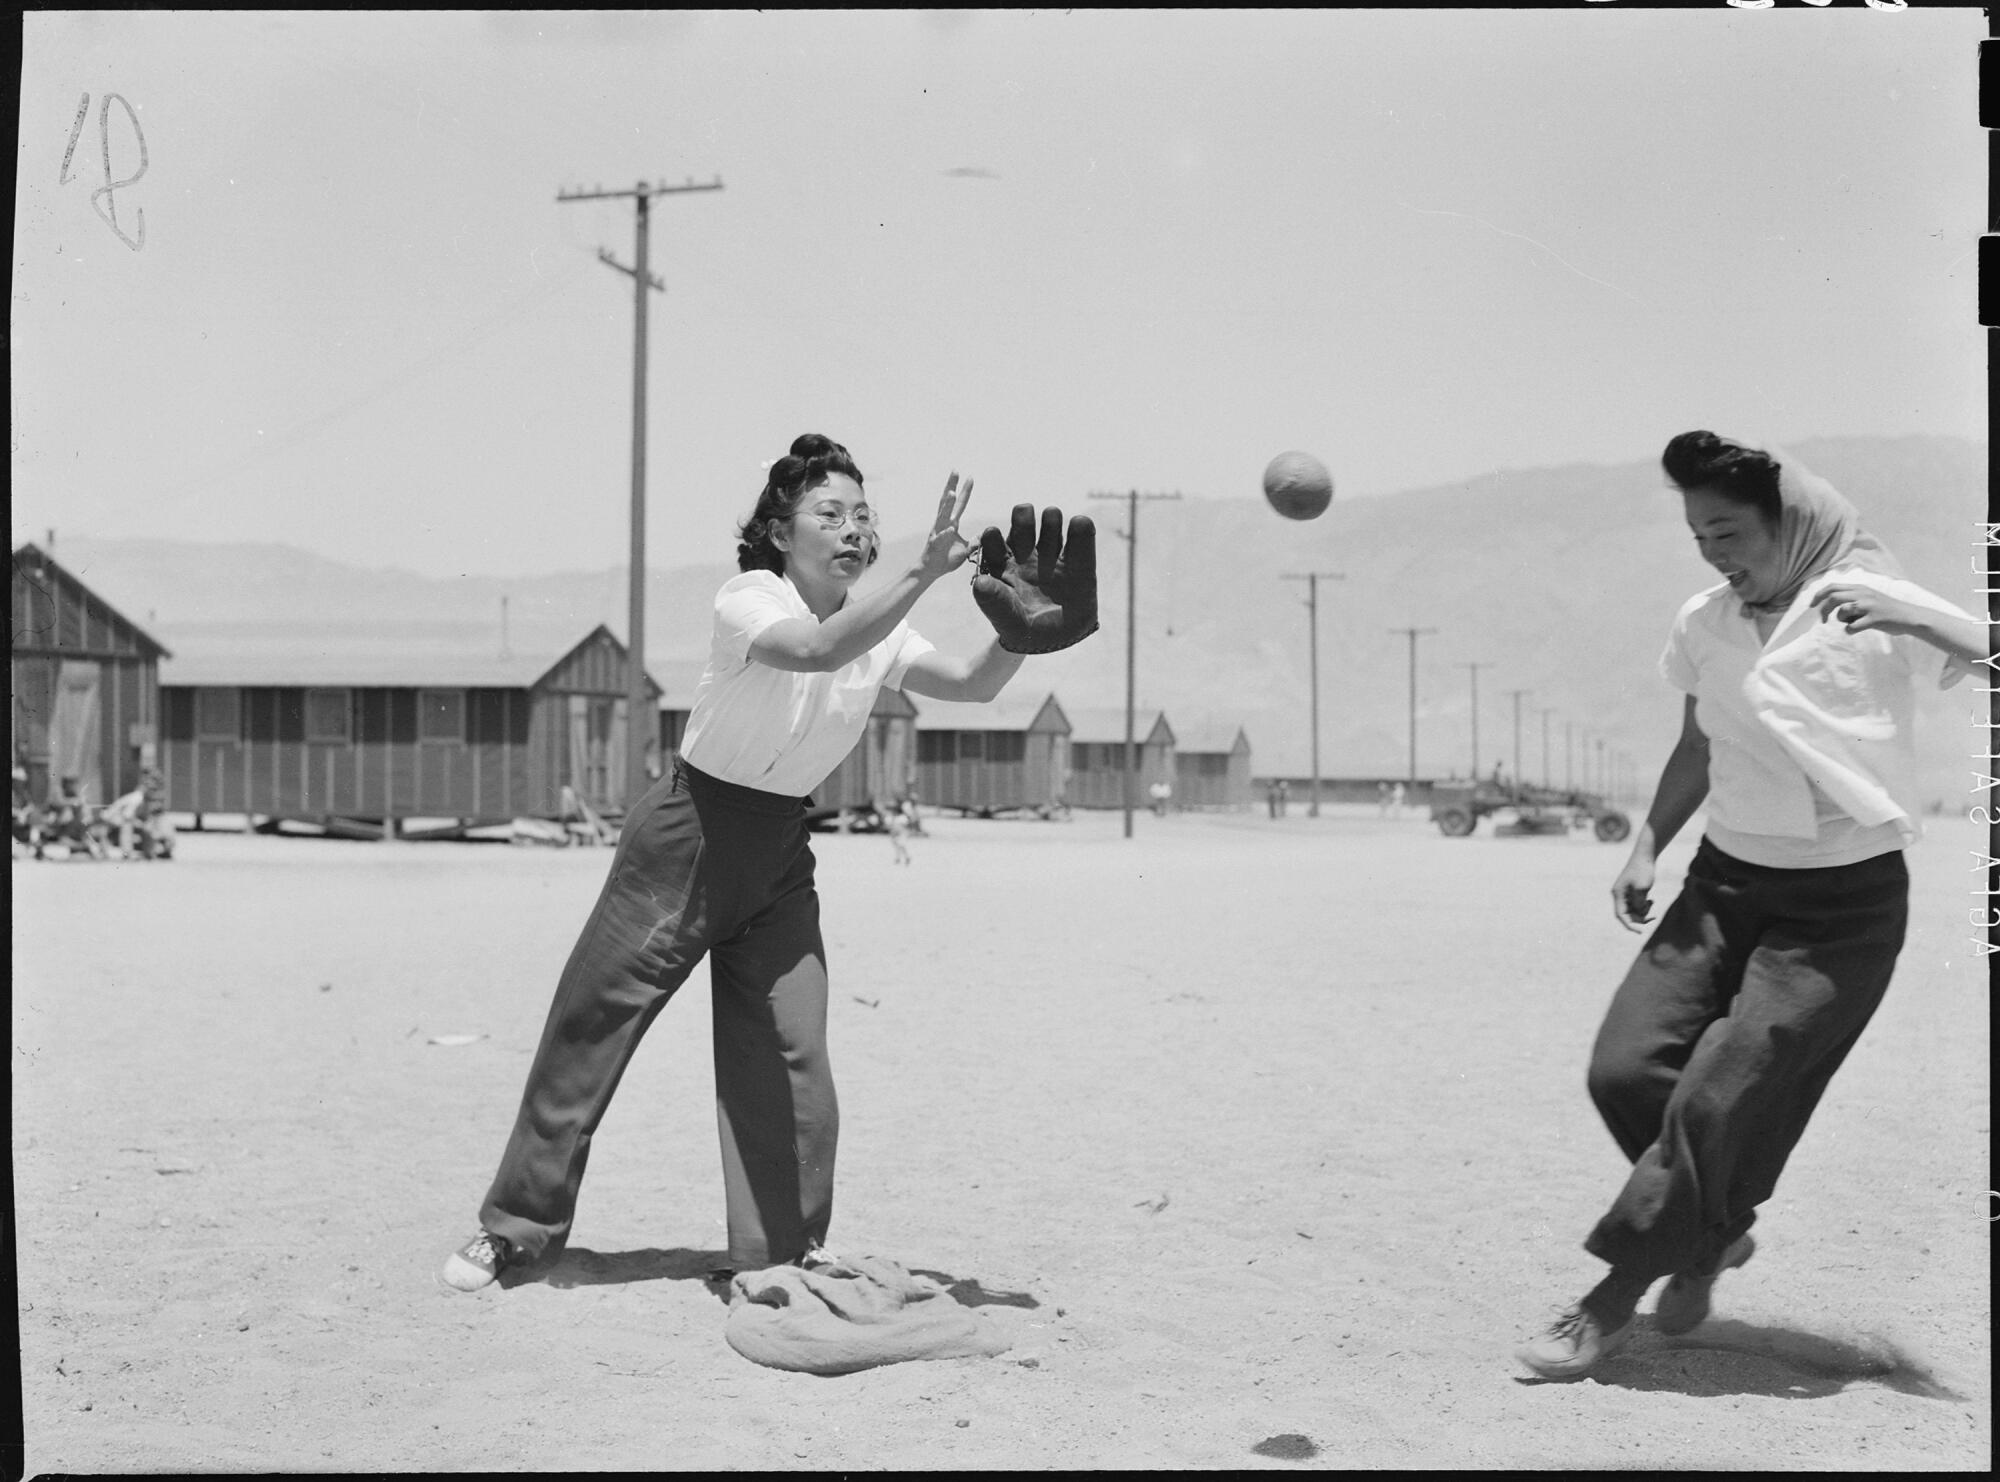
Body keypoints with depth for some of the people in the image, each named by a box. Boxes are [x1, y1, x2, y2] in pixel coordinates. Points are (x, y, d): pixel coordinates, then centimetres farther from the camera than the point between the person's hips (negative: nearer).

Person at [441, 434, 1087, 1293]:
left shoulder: (877, 629, -1)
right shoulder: (748, 600, -19)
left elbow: (974, 685, -11)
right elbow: (815, 650, -39)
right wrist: (923, 575, -47)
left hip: (778, 852, 5)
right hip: (686, 835, -5)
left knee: (791, 1060, -5)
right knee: (590, 1026, 3)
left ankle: (779, 1259, 7)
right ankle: (518, 1229, 18)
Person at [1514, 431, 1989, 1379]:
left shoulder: (1877, 611, -13)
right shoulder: (1705, 625, 2)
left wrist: (1912, 617, -35)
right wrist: (1647, 847, 8)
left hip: (1844, 904, -5)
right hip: (1727, 881, 5)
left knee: (1722, 1100, -11)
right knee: (1626, 1066, -8)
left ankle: (1617, 1299, 2)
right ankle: (1715, 1230, 18)